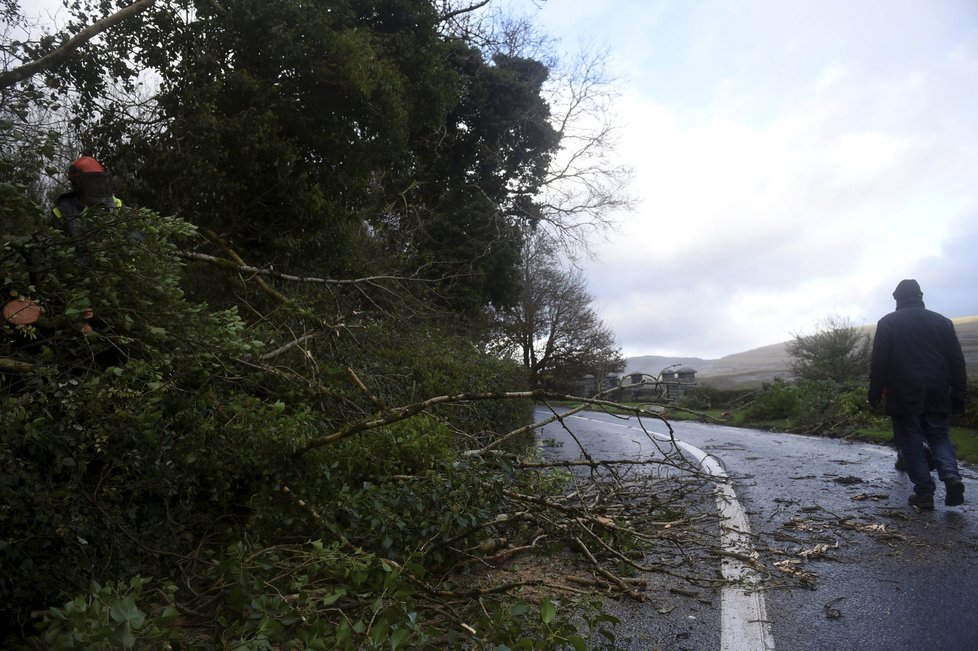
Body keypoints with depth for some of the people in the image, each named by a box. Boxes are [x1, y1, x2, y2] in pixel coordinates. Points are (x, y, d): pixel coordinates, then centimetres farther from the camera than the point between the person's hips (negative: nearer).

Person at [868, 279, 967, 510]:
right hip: (937, 394, 3)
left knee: (911, 442, 3)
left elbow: (878, 362, -4)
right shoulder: (942, 321, 10)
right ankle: (952, 476, -8)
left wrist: (875, 394, 1)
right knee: (939, 435, 15)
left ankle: (924, 493, 0)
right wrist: (959, 394, 13)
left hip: (904, 394, -3)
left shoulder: (888, 322, 0)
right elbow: (957, 362, 9)